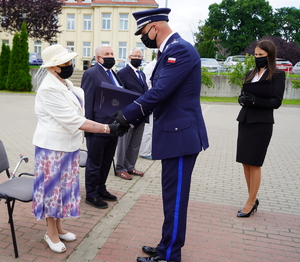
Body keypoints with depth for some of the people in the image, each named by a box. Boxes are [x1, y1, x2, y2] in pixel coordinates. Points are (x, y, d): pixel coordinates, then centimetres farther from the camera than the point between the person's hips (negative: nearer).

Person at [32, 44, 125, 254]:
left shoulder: (65, 83, 6)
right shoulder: (49, 89, -22)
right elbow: (73, 121, -27)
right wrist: (107, 128, -30)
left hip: (68, 144, 8)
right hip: (53, 146, -8)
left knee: (64, 186, 16)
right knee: (53, 187, 6)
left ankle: (58, 227, 33)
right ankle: (51, 233, 24)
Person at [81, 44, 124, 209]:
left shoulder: (113, 74, 15)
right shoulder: (91, 74, -10)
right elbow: (87, 102, -14)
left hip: (113, 127, 8)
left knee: (106, 162, 19)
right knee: (94, 164, 7)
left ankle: (101, 189, 36)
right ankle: (91, 195, 22)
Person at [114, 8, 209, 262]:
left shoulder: (180, 49, -17)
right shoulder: (170, 50, 15)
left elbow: (159, 93, -23)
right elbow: (157, 93, 17)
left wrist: (126, 115, -11)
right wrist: (131, 118, 10)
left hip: (181, 135, -10)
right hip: (174, 134, 10)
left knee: (175, 199, 2)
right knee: (171, 197, 19)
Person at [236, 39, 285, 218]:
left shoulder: (278, 75, -3)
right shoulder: (251, 74, 13)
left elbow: (276, 102, -9)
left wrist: (254, 100, -20)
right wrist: (243, 99, -9)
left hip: (262, 124, -6)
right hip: (245, 121, 6)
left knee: (254, 163, -1)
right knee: (245, 162, 8)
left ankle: (251, 203, 10)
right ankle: (253, 199, 21)